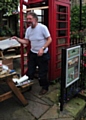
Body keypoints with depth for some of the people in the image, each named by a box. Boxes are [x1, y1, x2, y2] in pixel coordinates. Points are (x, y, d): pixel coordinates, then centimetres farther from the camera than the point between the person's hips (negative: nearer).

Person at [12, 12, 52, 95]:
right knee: (29, 72, 14)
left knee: (42, 73, 6)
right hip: (32, 53, 6)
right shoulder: (28, 29, 2)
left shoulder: (42, 27, -19)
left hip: (43, 54, -6)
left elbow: (49, 39, -16)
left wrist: (42, 48, -26)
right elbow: (26, 42, 5)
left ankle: (45, 87, 28)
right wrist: (17, 39, -11)